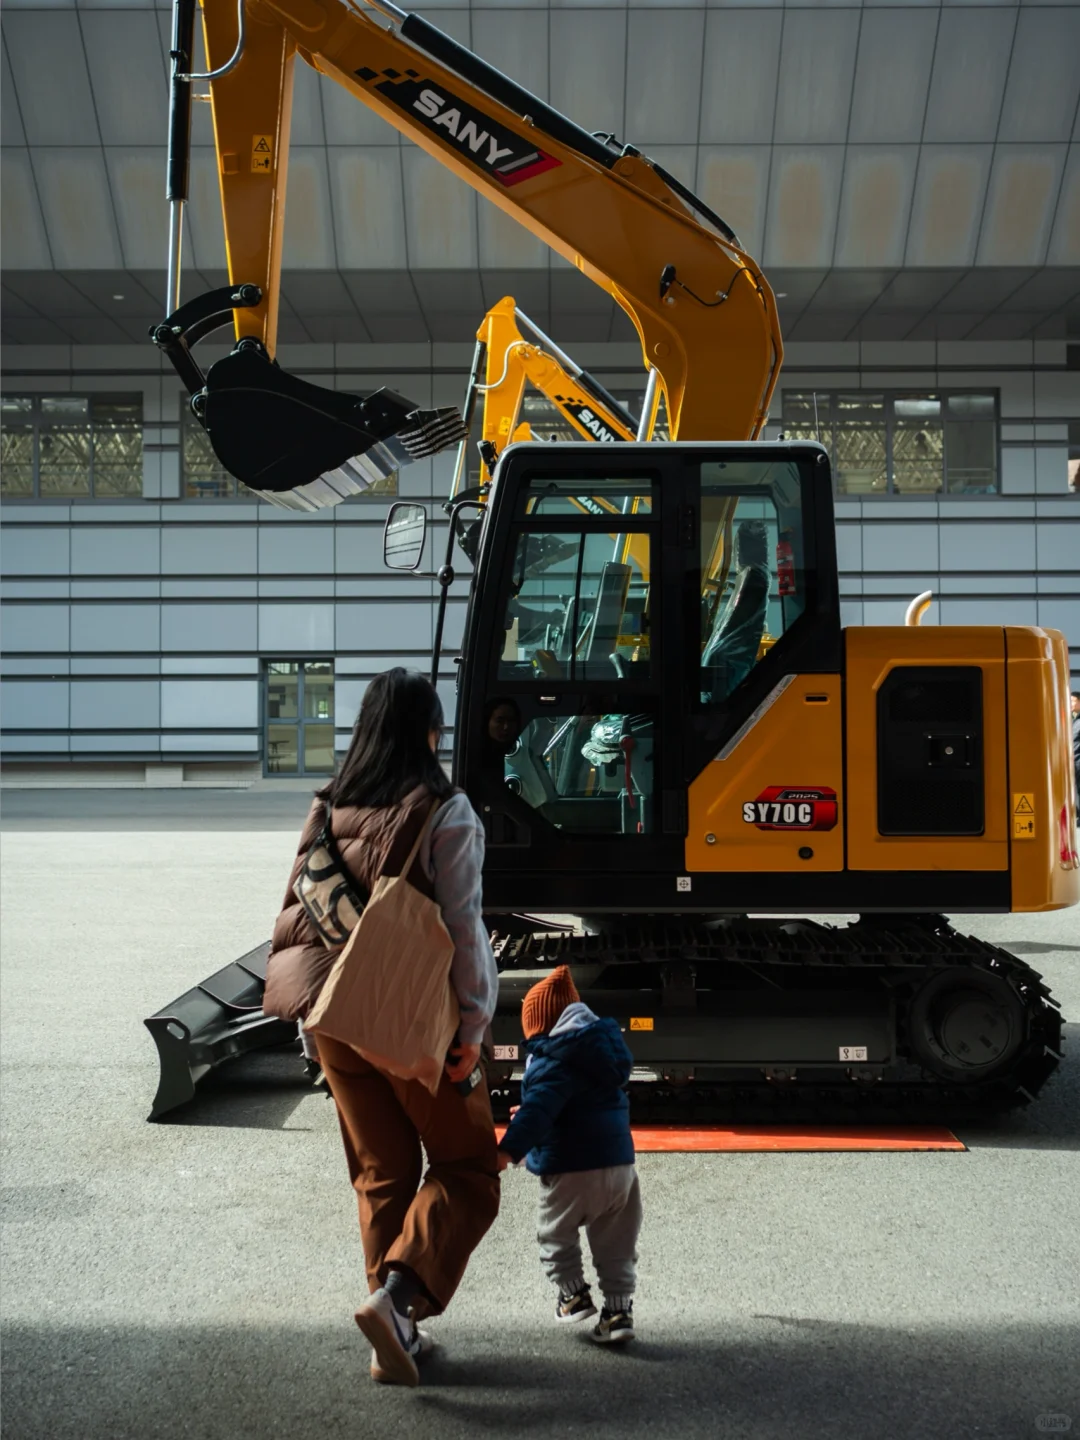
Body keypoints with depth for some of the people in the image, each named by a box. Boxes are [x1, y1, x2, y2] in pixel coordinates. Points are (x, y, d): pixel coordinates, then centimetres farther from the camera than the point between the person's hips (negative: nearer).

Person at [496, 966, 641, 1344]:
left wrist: (509, 1148, -39)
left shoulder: (554, 1061, -15)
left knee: (556, 1233, 16)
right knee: (615, 1244, 13)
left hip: (573, 1170, -8)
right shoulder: (598, 1047, 14)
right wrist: (530, 1112, 38)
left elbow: (539, 1107, -32)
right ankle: (619, 1309, 10)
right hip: (620, 1163, 8)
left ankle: (573, 1293, 23)